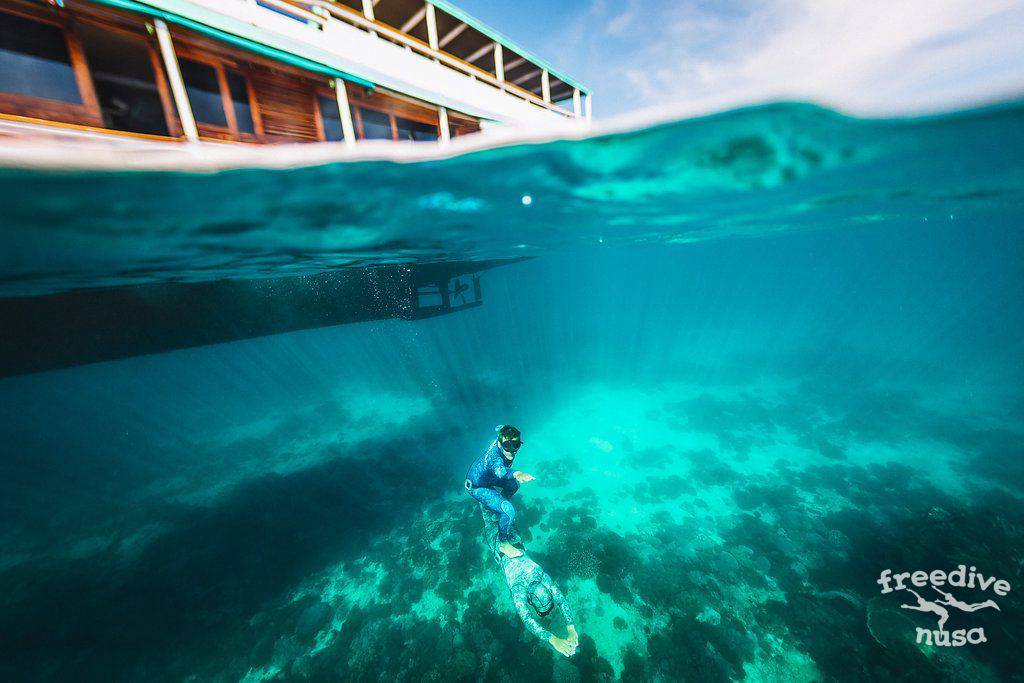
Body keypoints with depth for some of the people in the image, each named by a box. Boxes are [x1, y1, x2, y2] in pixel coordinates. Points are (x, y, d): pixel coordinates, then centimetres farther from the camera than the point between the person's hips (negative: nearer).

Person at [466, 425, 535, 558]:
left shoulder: (502, 439, -20)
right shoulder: (495, 456, -42)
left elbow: (499, 428, 4)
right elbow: (500, 470, -66)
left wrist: (504, 430, 26)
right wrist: (517, 474, -84)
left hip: (485, 476, 8)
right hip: (477, 487, -8)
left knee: (514, 484, 23)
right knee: (509, 511, -19)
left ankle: (497, 505, 42)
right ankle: (502, 543, 7)